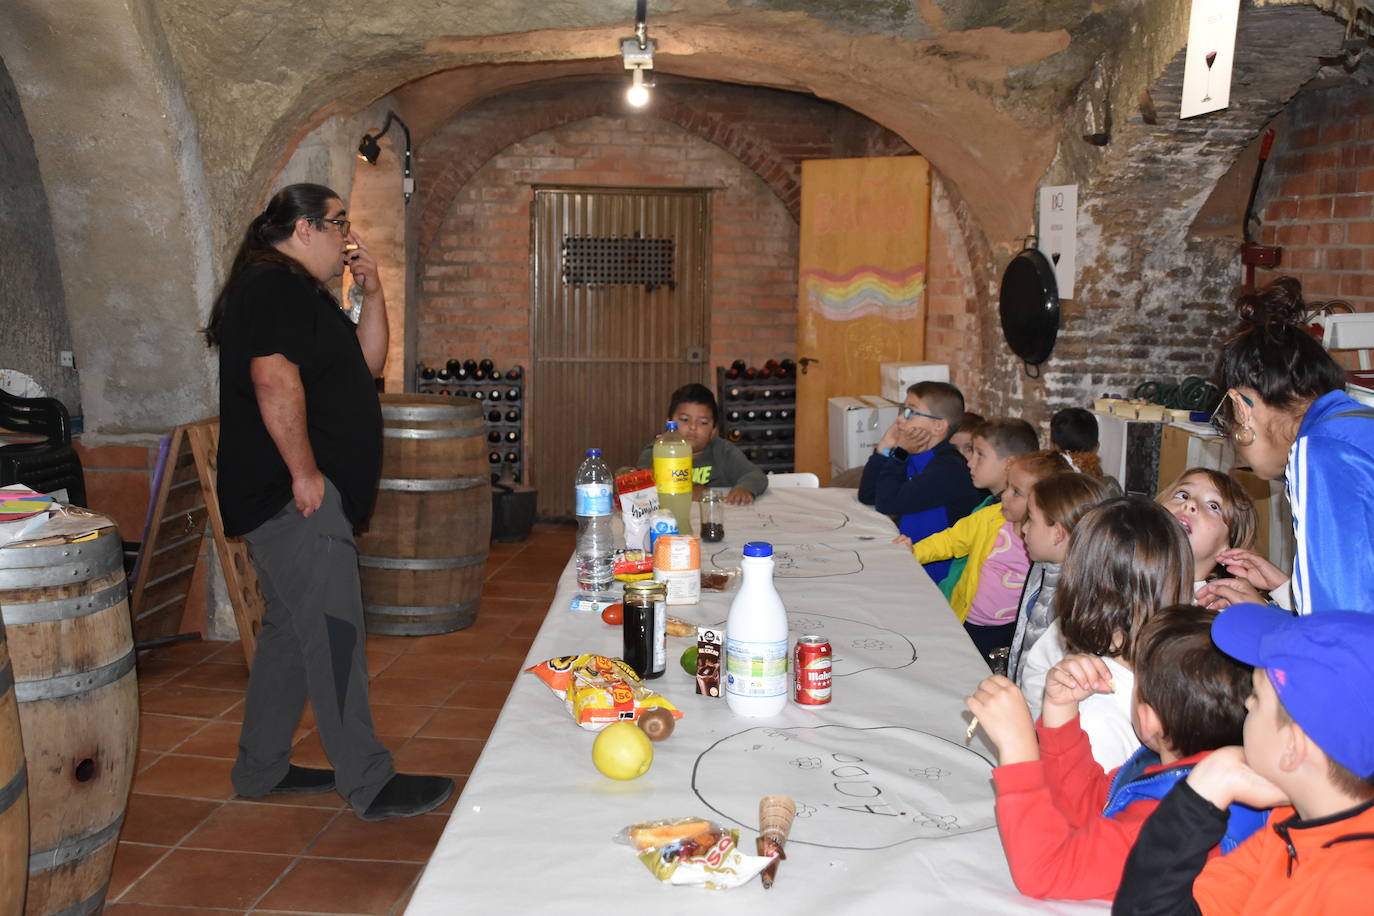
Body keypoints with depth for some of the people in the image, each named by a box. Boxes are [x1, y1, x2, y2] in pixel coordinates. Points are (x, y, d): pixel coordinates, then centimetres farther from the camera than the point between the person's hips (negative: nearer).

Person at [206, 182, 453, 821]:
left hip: (297, 500, 11)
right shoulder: (274, 287, -12)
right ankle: (368, 784, -1)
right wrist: (305, 471, -23)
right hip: (296, 496, -11)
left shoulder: (302, 294, 21)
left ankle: (261, 769, 26)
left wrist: (372, 294, 10)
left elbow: (367, 363, 20)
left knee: (290, 629, 15)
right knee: (333, 633, -8)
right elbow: (274, 379, -23)